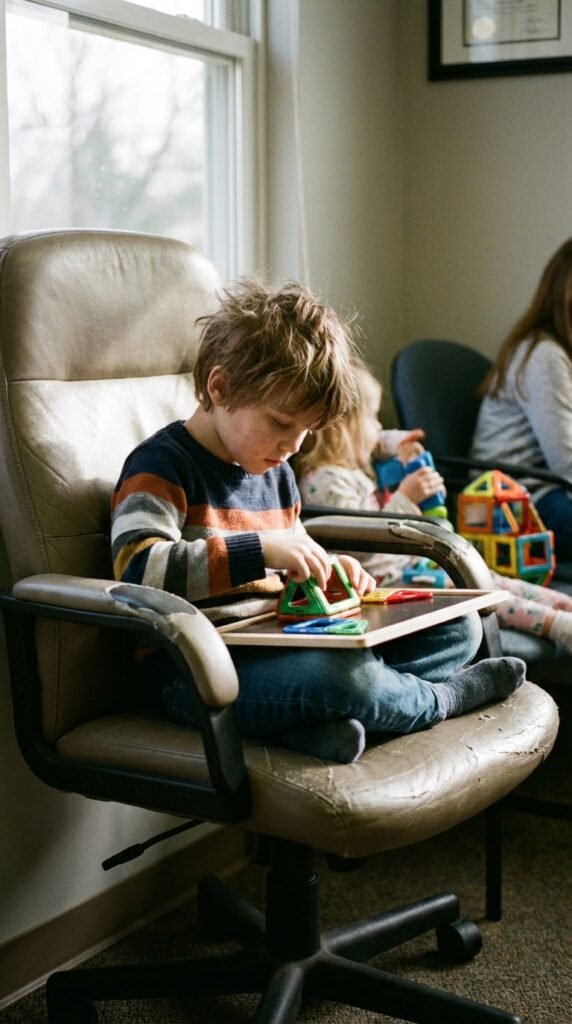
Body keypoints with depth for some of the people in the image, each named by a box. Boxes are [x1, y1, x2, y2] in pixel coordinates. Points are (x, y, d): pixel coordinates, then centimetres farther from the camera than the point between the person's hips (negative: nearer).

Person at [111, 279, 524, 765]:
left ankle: (317, 719, -21)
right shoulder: (161, 466, -10)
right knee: (340, 674, -38)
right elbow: (138, 570, -27)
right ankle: (443, 699, -3)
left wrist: (329, 572, 5)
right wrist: (261, 549, -30)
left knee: (459, 627, 2)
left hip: (280, 646, 9)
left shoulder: (276, 471, 17)